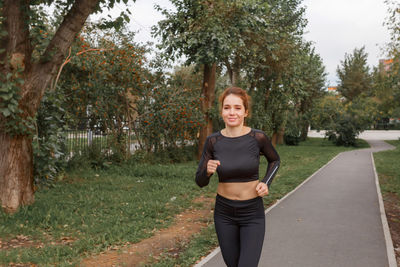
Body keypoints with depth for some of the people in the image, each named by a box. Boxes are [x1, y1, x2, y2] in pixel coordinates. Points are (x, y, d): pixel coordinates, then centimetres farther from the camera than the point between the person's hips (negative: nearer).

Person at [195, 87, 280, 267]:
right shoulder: (213, 141, -8)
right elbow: (201, 182, -3)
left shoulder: (258, 137, -13)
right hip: (224, 213, 2)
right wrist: (208, 171, -25)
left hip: (252, 213, -2)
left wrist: (266, 183, -9)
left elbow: (274, 160, 8)